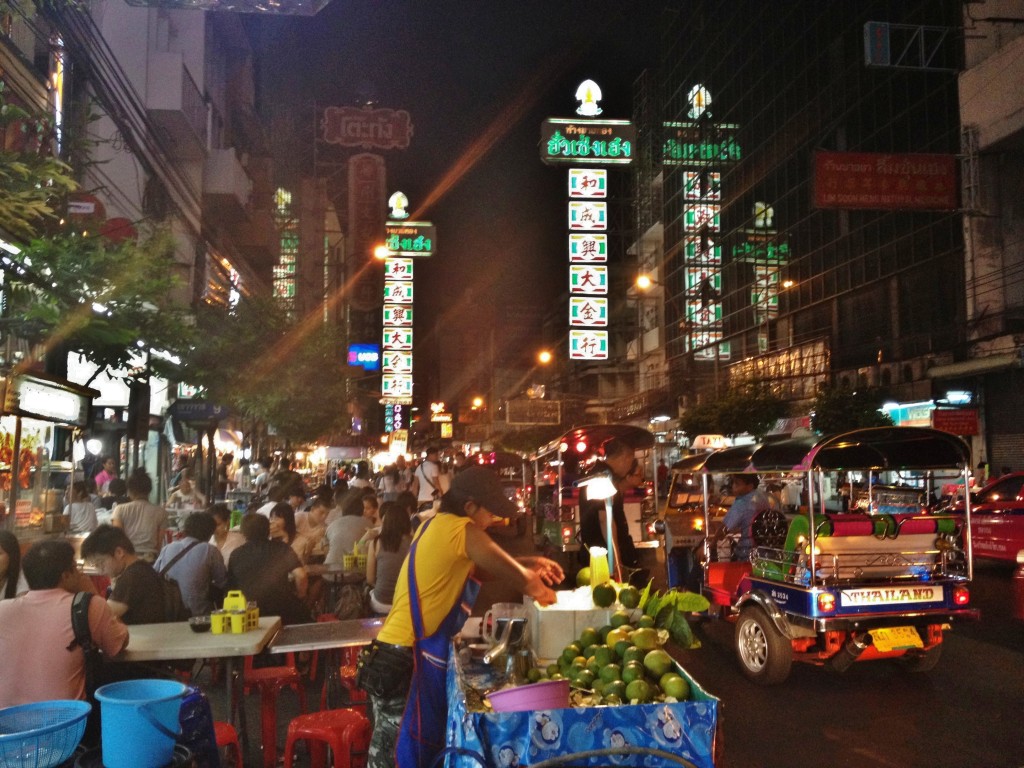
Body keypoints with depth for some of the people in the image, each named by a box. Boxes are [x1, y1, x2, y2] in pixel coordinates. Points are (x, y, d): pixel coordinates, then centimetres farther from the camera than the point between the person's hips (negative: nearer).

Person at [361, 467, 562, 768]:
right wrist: (543, 592, 8)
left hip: (394, 651, 9)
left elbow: (487, 562, 24)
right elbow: (517, 577, -12)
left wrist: (530, 564, 15)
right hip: (409, 659, -9)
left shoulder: (436, 525, 13)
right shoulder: (460, 529, -14)